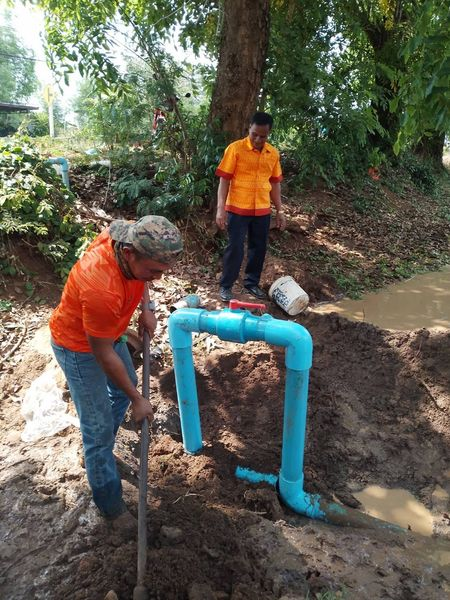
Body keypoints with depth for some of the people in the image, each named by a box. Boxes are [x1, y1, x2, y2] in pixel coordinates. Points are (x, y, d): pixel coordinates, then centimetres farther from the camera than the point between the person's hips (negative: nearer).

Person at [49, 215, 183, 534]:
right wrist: (138, 400, -18)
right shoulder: (102, 289, -43)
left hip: (108, 330, 8)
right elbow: (103, 355, -29)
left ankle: (100, 448, 52)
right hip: (79, 347, -8)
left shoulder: (133, 237, -22)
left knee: (123, 388, 26)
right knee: (99, 429, 2)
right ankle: (111, 504, 23)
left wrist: (146, 307, -8)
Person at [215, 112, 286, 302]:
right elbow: (224, 179, -8)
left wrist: (280, 210, 11)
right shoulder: (235, 148, -7)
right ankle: (226, 286, 14)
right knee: (235, 248, 0)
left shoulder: (273, 154, 6)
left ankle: (252, 282, 28)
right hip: (238, 209, -4)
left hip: (262, 210, 5)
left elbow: (275, 183, 14)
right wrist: (221, 208, -15)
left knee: (259, 248, 11)